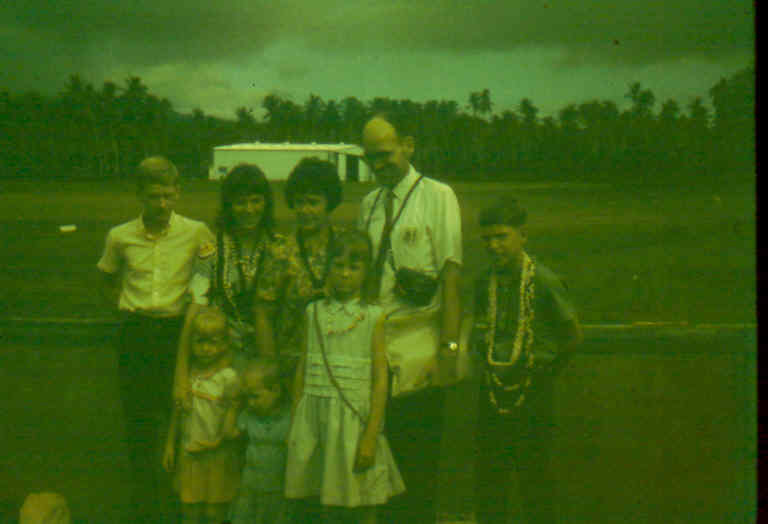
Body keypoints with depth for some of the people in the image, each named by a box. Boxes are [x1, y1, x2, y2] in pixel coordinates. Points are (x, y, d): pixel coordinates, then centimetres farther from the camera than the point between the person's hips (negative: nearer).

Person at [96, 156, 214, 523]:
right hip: (136, 333, 1)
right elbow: (107, 282, 17)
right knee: (139, 419, 4)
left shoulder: (196, 232, -5)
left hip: (178, 330, -1)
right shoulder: (120, 237, 0)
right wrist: (128, 310, 7)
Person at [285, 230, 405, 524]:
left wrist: (371, 436, -11)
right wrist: (293, 425, 10)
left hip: (353, 415, -3)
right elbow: (303, 369, 12)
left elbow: (380, 379, -5)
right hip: (314, 414, 3)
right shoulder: (315, 312, 8)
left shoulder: (372, 317, -2)